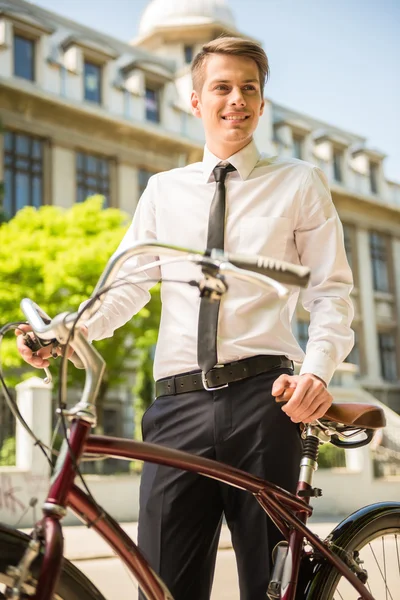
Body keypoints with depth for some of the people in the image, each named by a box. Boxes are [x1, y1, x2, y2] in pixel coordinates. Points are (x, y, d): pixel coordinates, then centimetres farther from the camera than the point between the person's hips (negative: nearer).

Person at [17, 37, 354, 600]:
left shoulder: (299, 182, 13)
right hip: (179, 402, 2)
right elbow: (127, 285, 14)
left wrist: (317, 369, -13)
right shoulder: (163, 190, 19)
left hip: (263, 396, -1)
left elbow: (332, 291, 6)